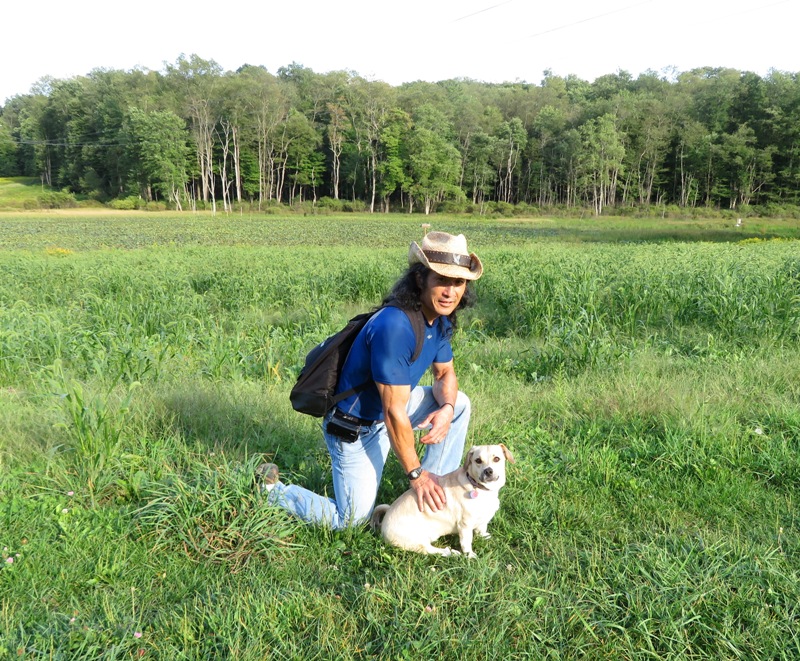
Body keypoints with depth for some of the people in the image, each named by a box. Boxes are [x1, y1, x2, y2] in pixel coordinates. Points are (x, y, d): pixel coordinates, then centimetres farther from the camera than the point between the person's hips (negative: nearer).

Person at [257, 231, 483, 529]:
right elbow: (394, 412, -30)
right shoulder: (394, 326, -34)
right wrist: (415, 474, -21)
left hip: (388, 408, 8)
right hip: (355, 426, -8)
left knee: (459, 402, 1)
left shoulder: (439, 319, -6)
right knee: (352, 520, -2)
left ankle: (438, 488, 11)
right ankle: (271, 489, 16)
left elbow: (445, 374, 9)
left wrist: (446, 408, -15)